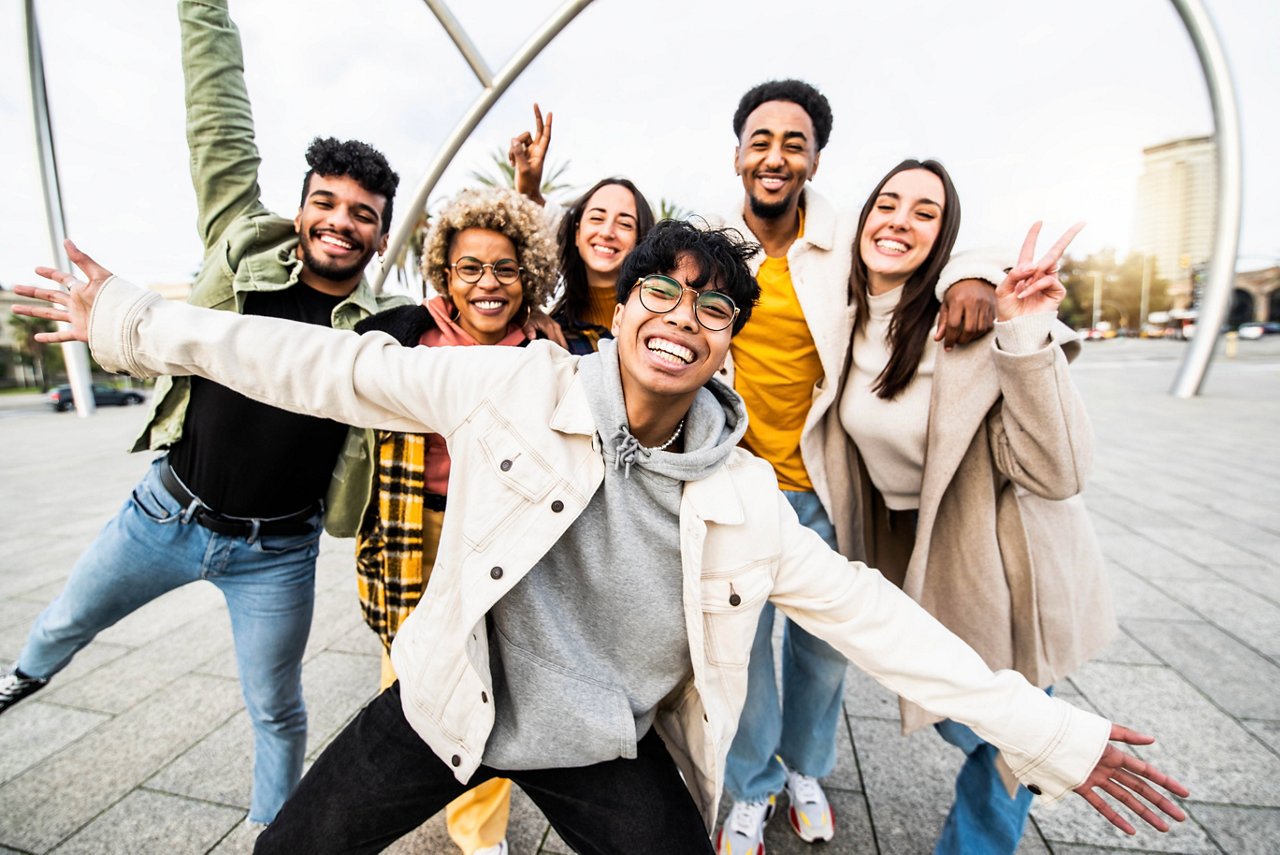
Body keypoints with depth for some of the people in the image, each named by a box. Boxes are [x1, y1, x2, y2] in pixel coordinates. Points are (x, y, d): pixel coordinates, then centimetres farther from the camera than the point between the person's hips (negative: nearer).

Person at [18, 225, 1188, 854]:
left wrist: (1047, 732, -6)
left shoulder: (744, 494, -14)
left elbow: (866, 610, -9)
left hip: (609, 749, 1)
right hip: (453, 698, 1)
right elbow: (339, 369, -10)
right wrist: (134, 322, -3)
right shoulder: (518, 386, -17)